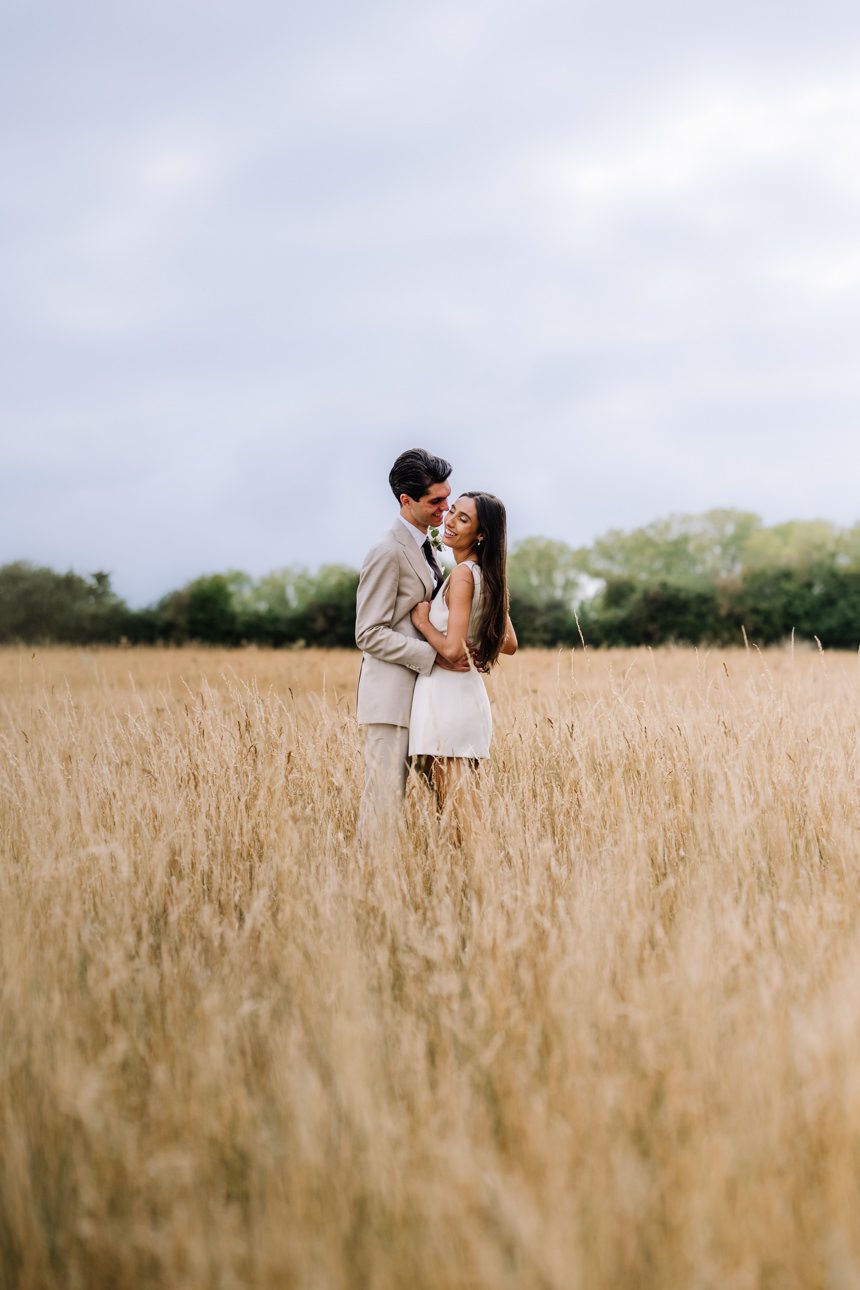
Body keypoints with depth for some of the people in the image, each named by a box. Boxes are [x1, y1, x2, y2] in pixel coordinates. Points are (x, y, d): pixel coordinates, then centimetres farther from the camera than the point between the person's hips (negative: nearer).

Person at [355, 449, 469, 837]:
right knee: (385, 798, -8)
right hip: (390, 694, -9)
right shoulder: (387, 553, -13)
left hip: (419, 693, 9)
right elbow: (370, 635, -16)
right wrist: (434, 655, -20)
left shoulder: (425, 546, 16)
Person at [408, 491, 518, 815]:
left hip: (445, 698, -9)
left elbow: (452, 649, -21)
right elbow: (509, 644, 19)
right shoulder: (489, 575, 12)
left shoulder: (463, 573, -14)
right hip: (470, 694, 9)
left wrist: (422, 621, -6)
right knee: (463, 799, 14)